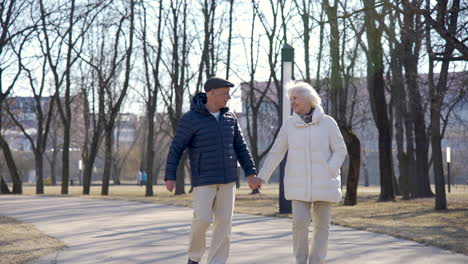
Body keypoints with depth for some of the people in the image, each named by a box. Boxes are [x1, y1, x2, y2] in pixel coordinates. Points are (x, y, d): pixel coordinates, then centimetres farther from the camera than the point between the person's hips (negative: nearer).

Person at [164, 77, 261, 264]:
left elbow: (240, 148, 9)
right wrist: (170, 177, -14)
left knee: (224, 222, -1)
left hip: (226, 178, 5)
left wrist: (251, 174, 2)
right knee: (202, 219, -14)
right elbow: (176, 149, -7)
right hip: (203, 178, -4)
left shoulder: (229, 118, 6)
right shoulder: (190, 118, -10)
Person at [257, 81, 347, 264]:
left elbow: (340, 150, -1)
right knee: (300, 222, -12)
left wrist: (328, 173, -14)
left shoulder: (328, 122, -3)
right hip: (299, 184, 1)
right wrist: (262, 177, 0)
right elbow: (276, 152, 6)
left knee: (322, 224, 2)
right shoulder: (289, 124, 2)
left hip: (323, 183, -1)